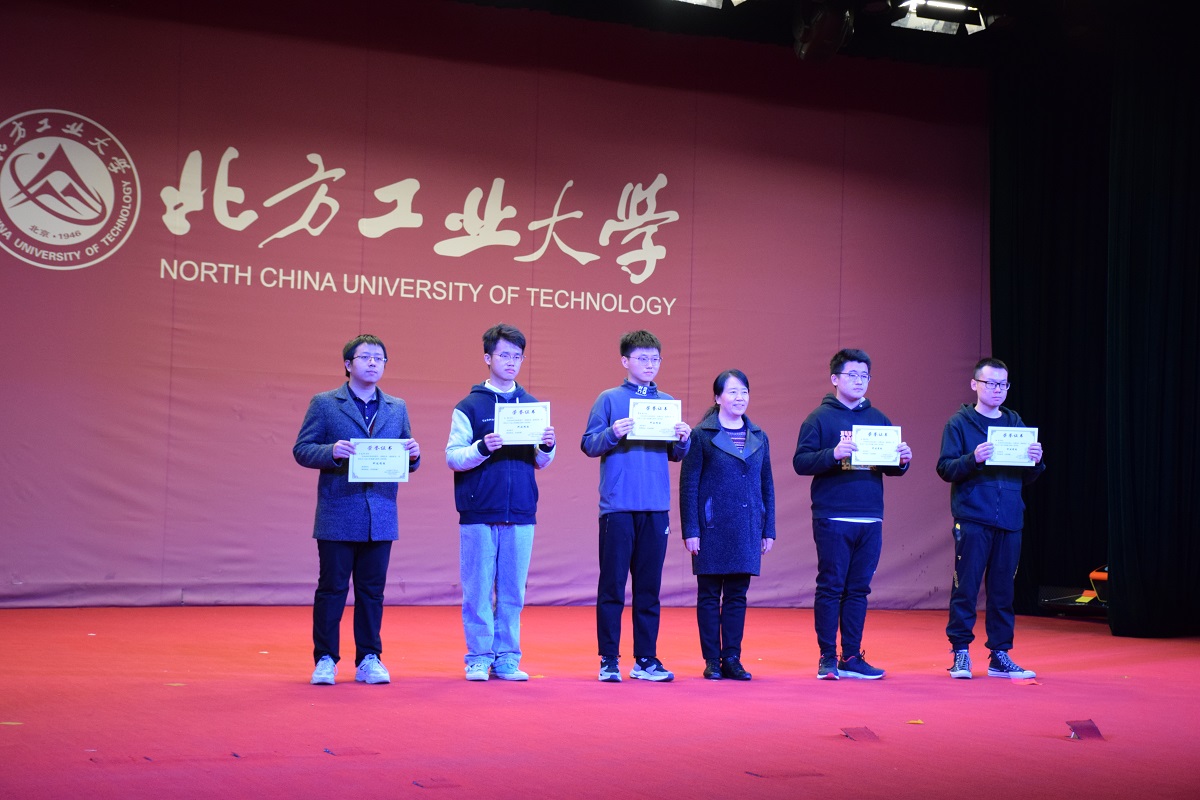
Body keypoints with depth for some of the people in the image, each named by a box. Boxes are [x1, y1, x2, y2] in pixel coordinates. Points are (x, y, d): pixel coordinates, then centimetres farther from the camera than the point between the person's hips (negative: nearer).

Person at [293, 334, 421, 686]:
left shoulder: (397, 408, 14)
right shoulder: (324, 404, 2)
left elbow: (407, 461, 15)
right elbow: (301, 449, -2)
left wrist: (413, 454, -8)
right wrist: (331, 452, -20)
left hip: (381, 516, 3)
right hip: (337, 515, -3)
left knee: (372, 590, 7)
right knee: (332, 588, 1)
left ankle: (369, 659, 15)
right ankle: (325, 659, 9)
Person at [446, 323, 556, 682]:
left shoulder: (532, 406, 11)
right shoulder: (470, 406, 1)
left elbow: (541, 463, 12)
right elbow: (453, 458, -4)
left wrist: (547, 446, -9)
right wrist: (482, 448, -21)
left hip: (520, 513, 3)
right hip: (479, 513, -3)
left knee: (513, 591, 6)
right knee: (478, 589, 1)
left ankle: (507, 657, 15)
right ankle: (479, 658, 10)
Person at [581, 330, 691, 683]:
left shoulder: (667, 402, 12)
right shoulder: (609, 399, 2)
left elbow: (676, 455, 14)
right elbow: (588, 445, -2)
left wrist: (683, 439, -6)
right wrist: (612, 433, -20)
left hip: (656, 508, 3)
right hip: (618, 506, -3)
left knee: (649, 588, 7)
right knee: (612, 586, 1)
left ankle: (646, 660, 13)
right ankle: (609, 661, 8)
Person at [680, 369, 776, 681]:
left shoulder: (759, 438, 11)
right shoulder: (701, 435, -2)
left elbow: (767, 486, 14)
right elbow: (688, 485, -4)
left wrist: (769, 530, 9)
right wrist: (690, 530, -9)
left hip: (747, 529, 4)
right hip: (713, 529, -4)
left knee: (738, 596, 6)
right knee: (709, 596, 2)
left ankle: (732, 659, 13)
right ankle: (712, 660, 9)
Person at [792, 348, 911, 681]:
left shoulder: (878, 419, 14)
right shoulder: (820, 418, 0)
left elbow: (890, 466, 16)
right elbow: (800, 462, -8)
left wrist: (902, 461, -6)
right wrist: (833, 454, -23)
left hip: (870, 519, 4)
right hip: (832, 518, -4)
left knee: (858, 588, 8)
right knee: (831, 587, -1)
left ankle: (851, 657, 14)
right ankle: (827, 658, 6)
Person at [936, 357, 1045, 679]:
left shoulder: (1015, 423, 15)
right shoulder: (960, 423, 2)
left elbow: (1027, 477, 16)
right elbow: (945, 469, -5)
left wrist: (1035, 461, -5)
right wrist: (974, 459, -21)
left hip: (1009, 520, 4)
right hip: (972, 519, -4)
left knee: (1003, 589, 6)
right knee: (966, 586, -3)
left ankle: (1000, 655, 13)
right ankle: (961, 653, 6)